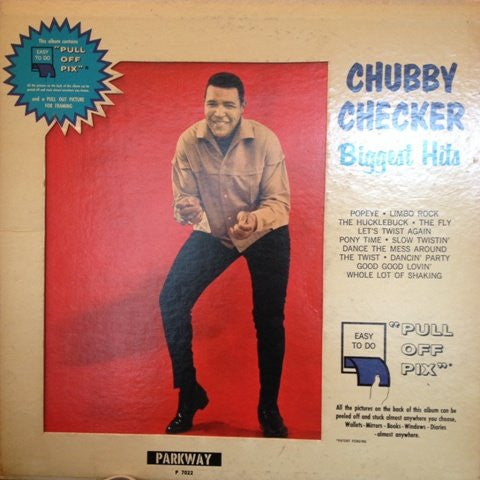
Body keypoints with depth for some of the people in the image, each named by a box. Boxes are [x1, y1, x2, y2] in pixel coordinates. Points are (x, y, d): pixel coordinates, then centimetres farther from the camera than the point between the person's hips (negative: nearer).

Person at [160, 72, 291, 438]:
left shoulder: (265, 141, -20)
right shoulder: (189, 142, -14)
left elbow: (280, 201, -18)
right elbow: (183, 198, -11)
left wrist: (255, 219, -40)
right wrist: (187, 209, -35)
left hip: (266, 233, -2)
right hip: (213, 232, 2)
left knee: (269, 319, -4)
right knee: (171, 300, -11)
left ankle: (269, 408, 19)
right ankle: (189, 394, 8)